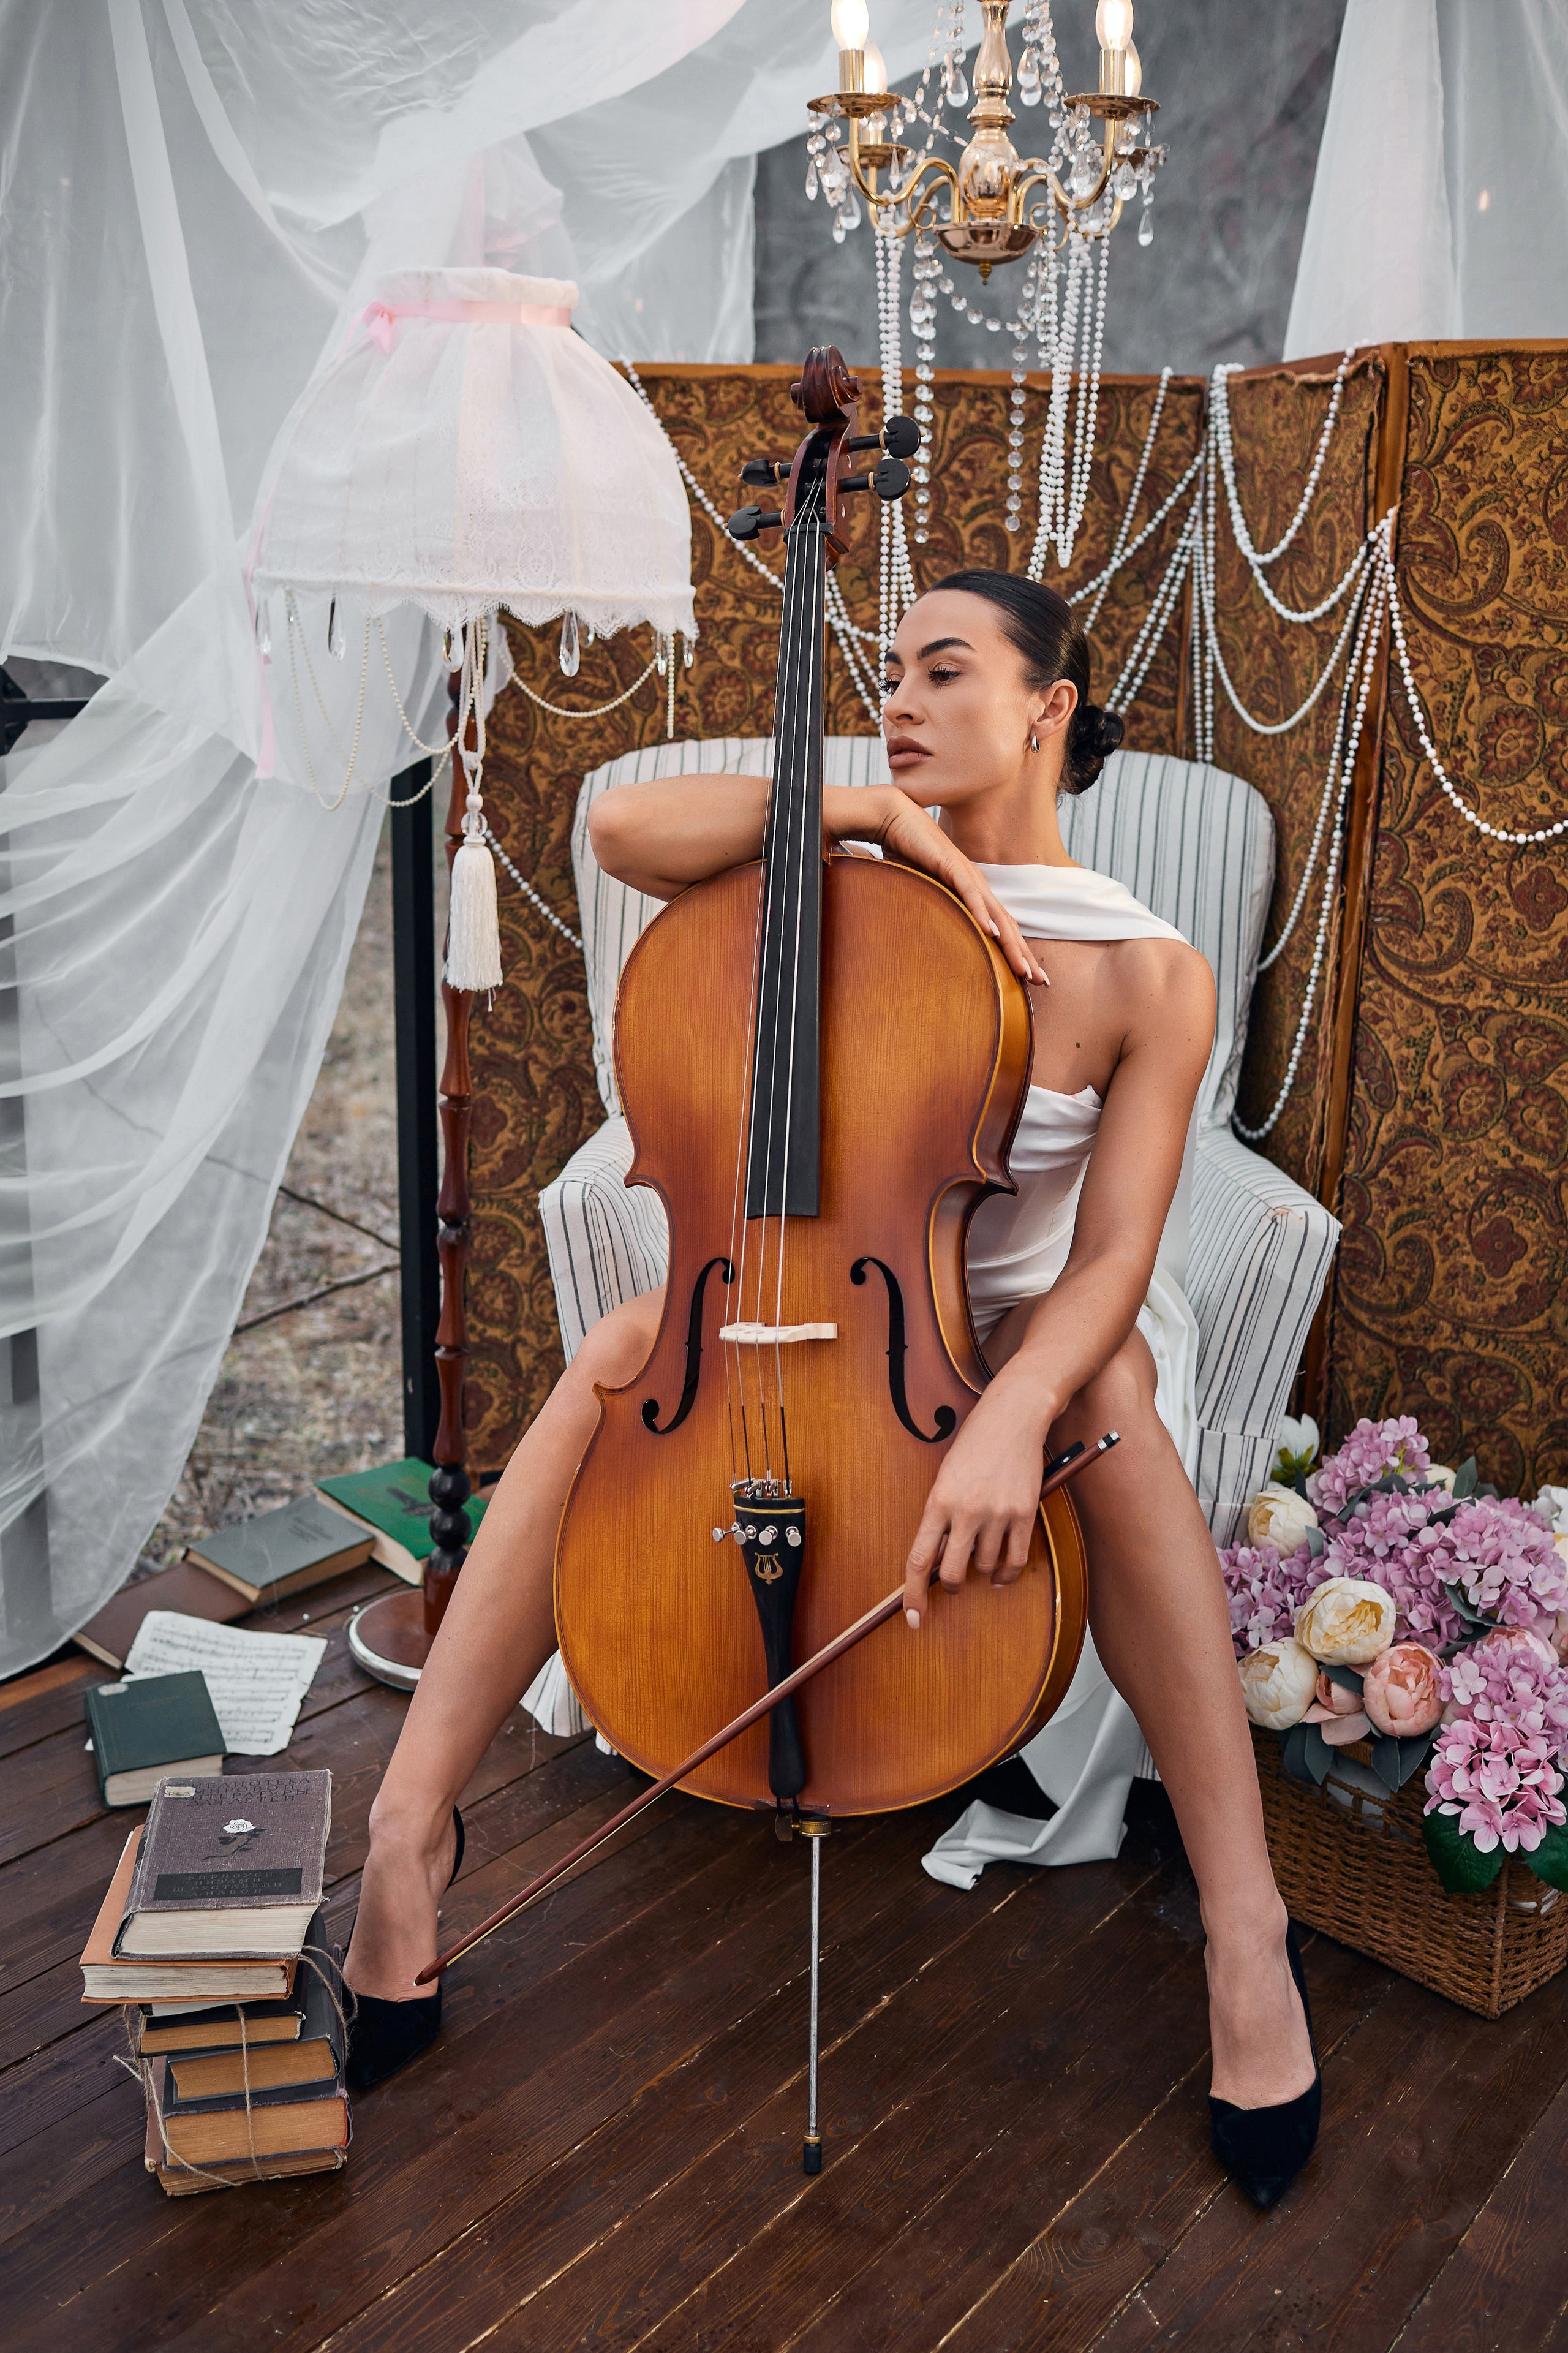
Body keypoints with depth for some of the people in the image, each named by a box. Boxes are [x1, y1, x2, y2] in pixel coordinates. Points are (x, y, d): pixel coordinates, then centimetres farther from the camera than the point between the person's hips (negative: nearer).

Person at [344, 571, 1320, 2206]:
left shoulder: (1147, 974, -10)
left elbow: (1111, 1255, -19)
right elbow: (626, 829, -18)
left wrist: (1013, 1409, -38)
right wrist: (870, 812, -21)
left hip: (1021, 1331, -1)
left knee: (1108, 1383, -38)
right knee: (624, 1352, -29)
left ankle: (1244, 1920, -31)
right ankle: (409, 1829, -25)